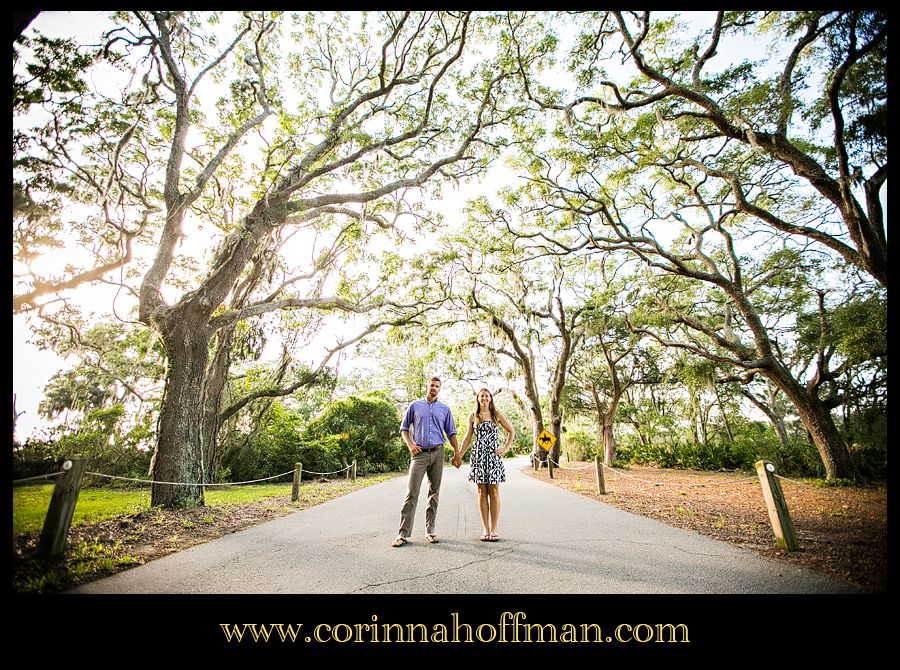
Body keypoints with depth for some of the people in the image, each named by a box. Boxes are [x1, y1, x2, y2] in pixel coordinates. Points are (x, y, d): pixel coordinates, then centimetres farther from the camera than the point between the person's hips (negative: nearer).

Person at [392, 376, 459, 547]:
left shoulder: (444, 409, 13)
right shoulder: (415, 405, 8)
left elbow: (451, 433, 14)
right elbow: (404, 428, 11)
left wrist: (457, 453, 5)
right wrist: (410, 445, -5)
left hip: (437, 453, 2)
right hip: (419, 453, -2)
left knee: (434, 493, 6)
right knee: (412, 493, -8)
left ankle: (430, 531, 15)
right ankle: (403, 534, -5)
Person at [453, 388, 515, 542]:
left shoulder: (497, 414, 5)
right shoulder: (473, 416, 9)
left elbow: (511, 432, 11)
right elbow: (467, 438, 11)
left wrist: (505, 448, 1)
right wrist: (459, 456, 6)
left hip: (494, 456, -1)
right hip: (478, 456, 1)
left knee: (494, 493, -1)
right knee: (482, 493, 4)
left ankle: (493, 530, 6)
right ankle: (486, 529, 11)